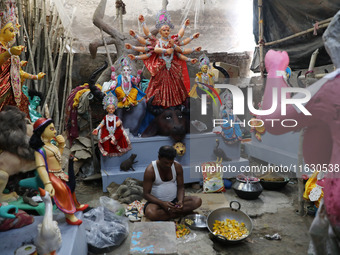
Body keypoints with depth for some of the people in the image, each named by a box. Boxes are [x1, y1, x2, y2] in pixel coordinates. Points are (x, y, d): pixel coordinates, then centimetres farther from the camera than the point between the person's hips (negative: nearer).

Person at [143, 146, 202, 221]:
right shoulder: (150, 170, -16)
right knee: (150, 213, -38)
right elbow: (146, 194, -15)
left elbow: (181, 187, 1)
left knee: (197, 201, -18)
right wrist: (162, 203, -29)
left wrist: (180, 200, -20)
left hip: (174, 200, 3)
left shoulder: (177, 166, -5)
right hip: (157, 201, -3)